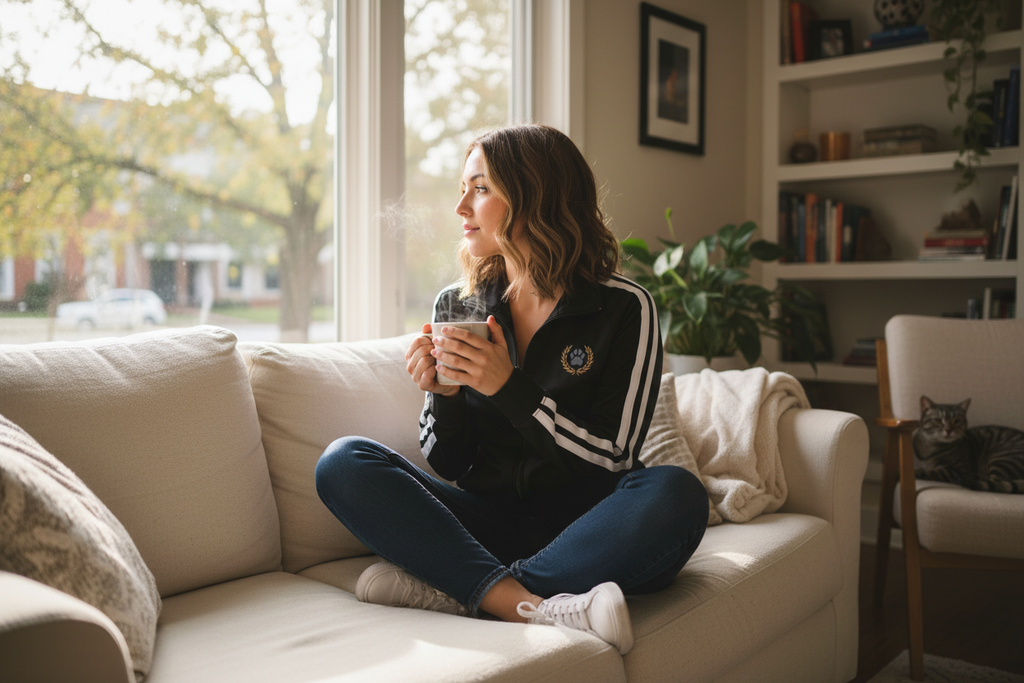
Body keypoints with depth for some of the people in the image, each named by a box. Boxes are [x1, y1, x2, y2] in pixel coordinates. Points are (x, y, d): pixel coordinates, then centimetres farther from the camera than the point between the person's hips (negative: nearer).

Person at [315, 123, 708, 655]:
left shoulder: (623, 308, -5)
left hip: (584, 528, -2)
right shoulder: (455, 305, 6)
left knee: (675, 495, -33)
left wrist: (510, 387, -19)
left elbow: (611, 457, -10)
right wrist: (443, 394, -13)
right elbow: (450, 464, 8)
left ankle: (456, 590, -24)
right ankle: (539, 606, -30)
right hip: (489, 521, 3)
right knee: (342, 463, -17)